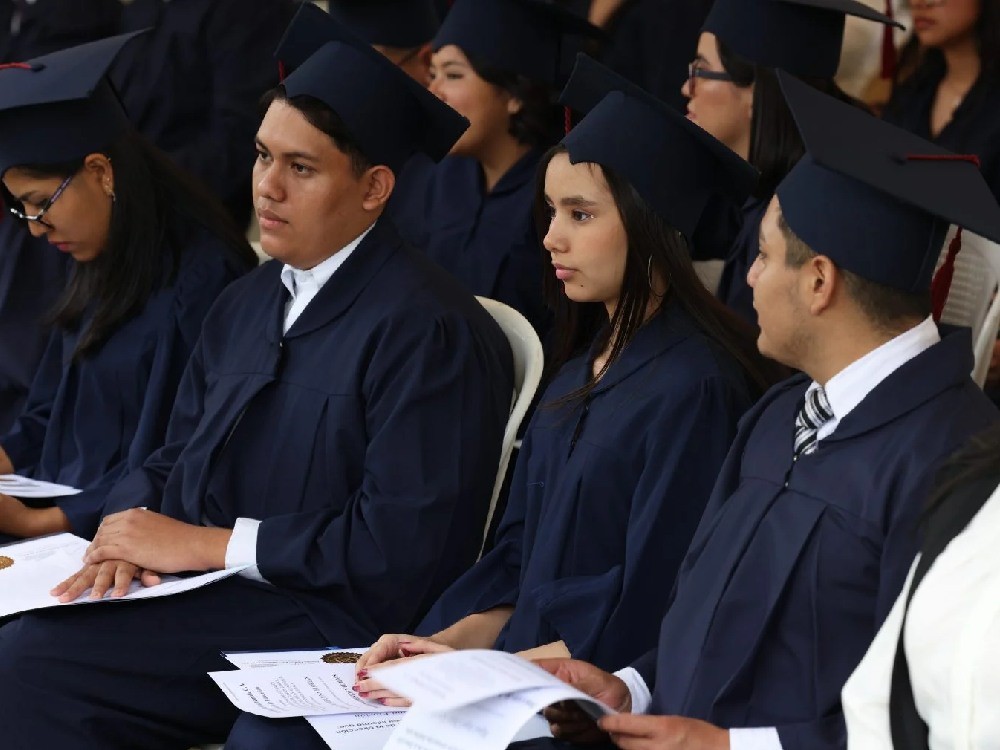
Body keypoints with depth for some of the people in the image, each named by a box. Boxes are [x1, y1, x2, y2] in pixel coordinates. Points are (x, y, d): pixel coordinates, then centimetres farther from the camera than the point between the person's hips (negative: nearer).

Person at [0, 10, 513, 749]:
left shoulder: (426, 328, -12)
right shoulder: (246, 305, 16)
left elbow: (406, 541, -18)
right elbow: (172, 460, 19)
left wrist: (206, 543, -14)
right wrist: (129, 529, -5)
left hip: (318, 624, -8)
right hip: (198, 585, 8)